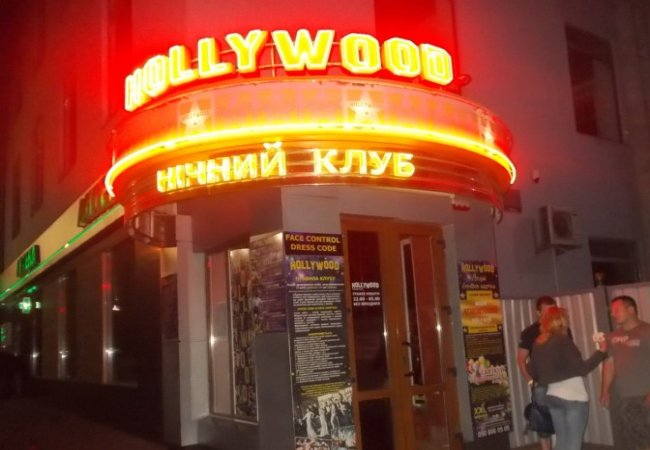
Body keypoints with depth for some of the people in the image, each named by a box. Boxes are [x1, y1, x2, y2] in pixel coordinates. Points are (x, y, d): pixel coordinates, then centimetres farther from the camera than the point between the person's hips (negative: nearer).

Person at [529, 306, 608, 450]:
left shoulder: (538, 343, 4)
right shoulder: (563, 341, -15)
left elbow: (532, 372, 11)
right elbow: (581, 368, -14)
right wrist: (601, 352, -5)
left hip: (552, 396, 7)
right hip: (574, 397, -7)